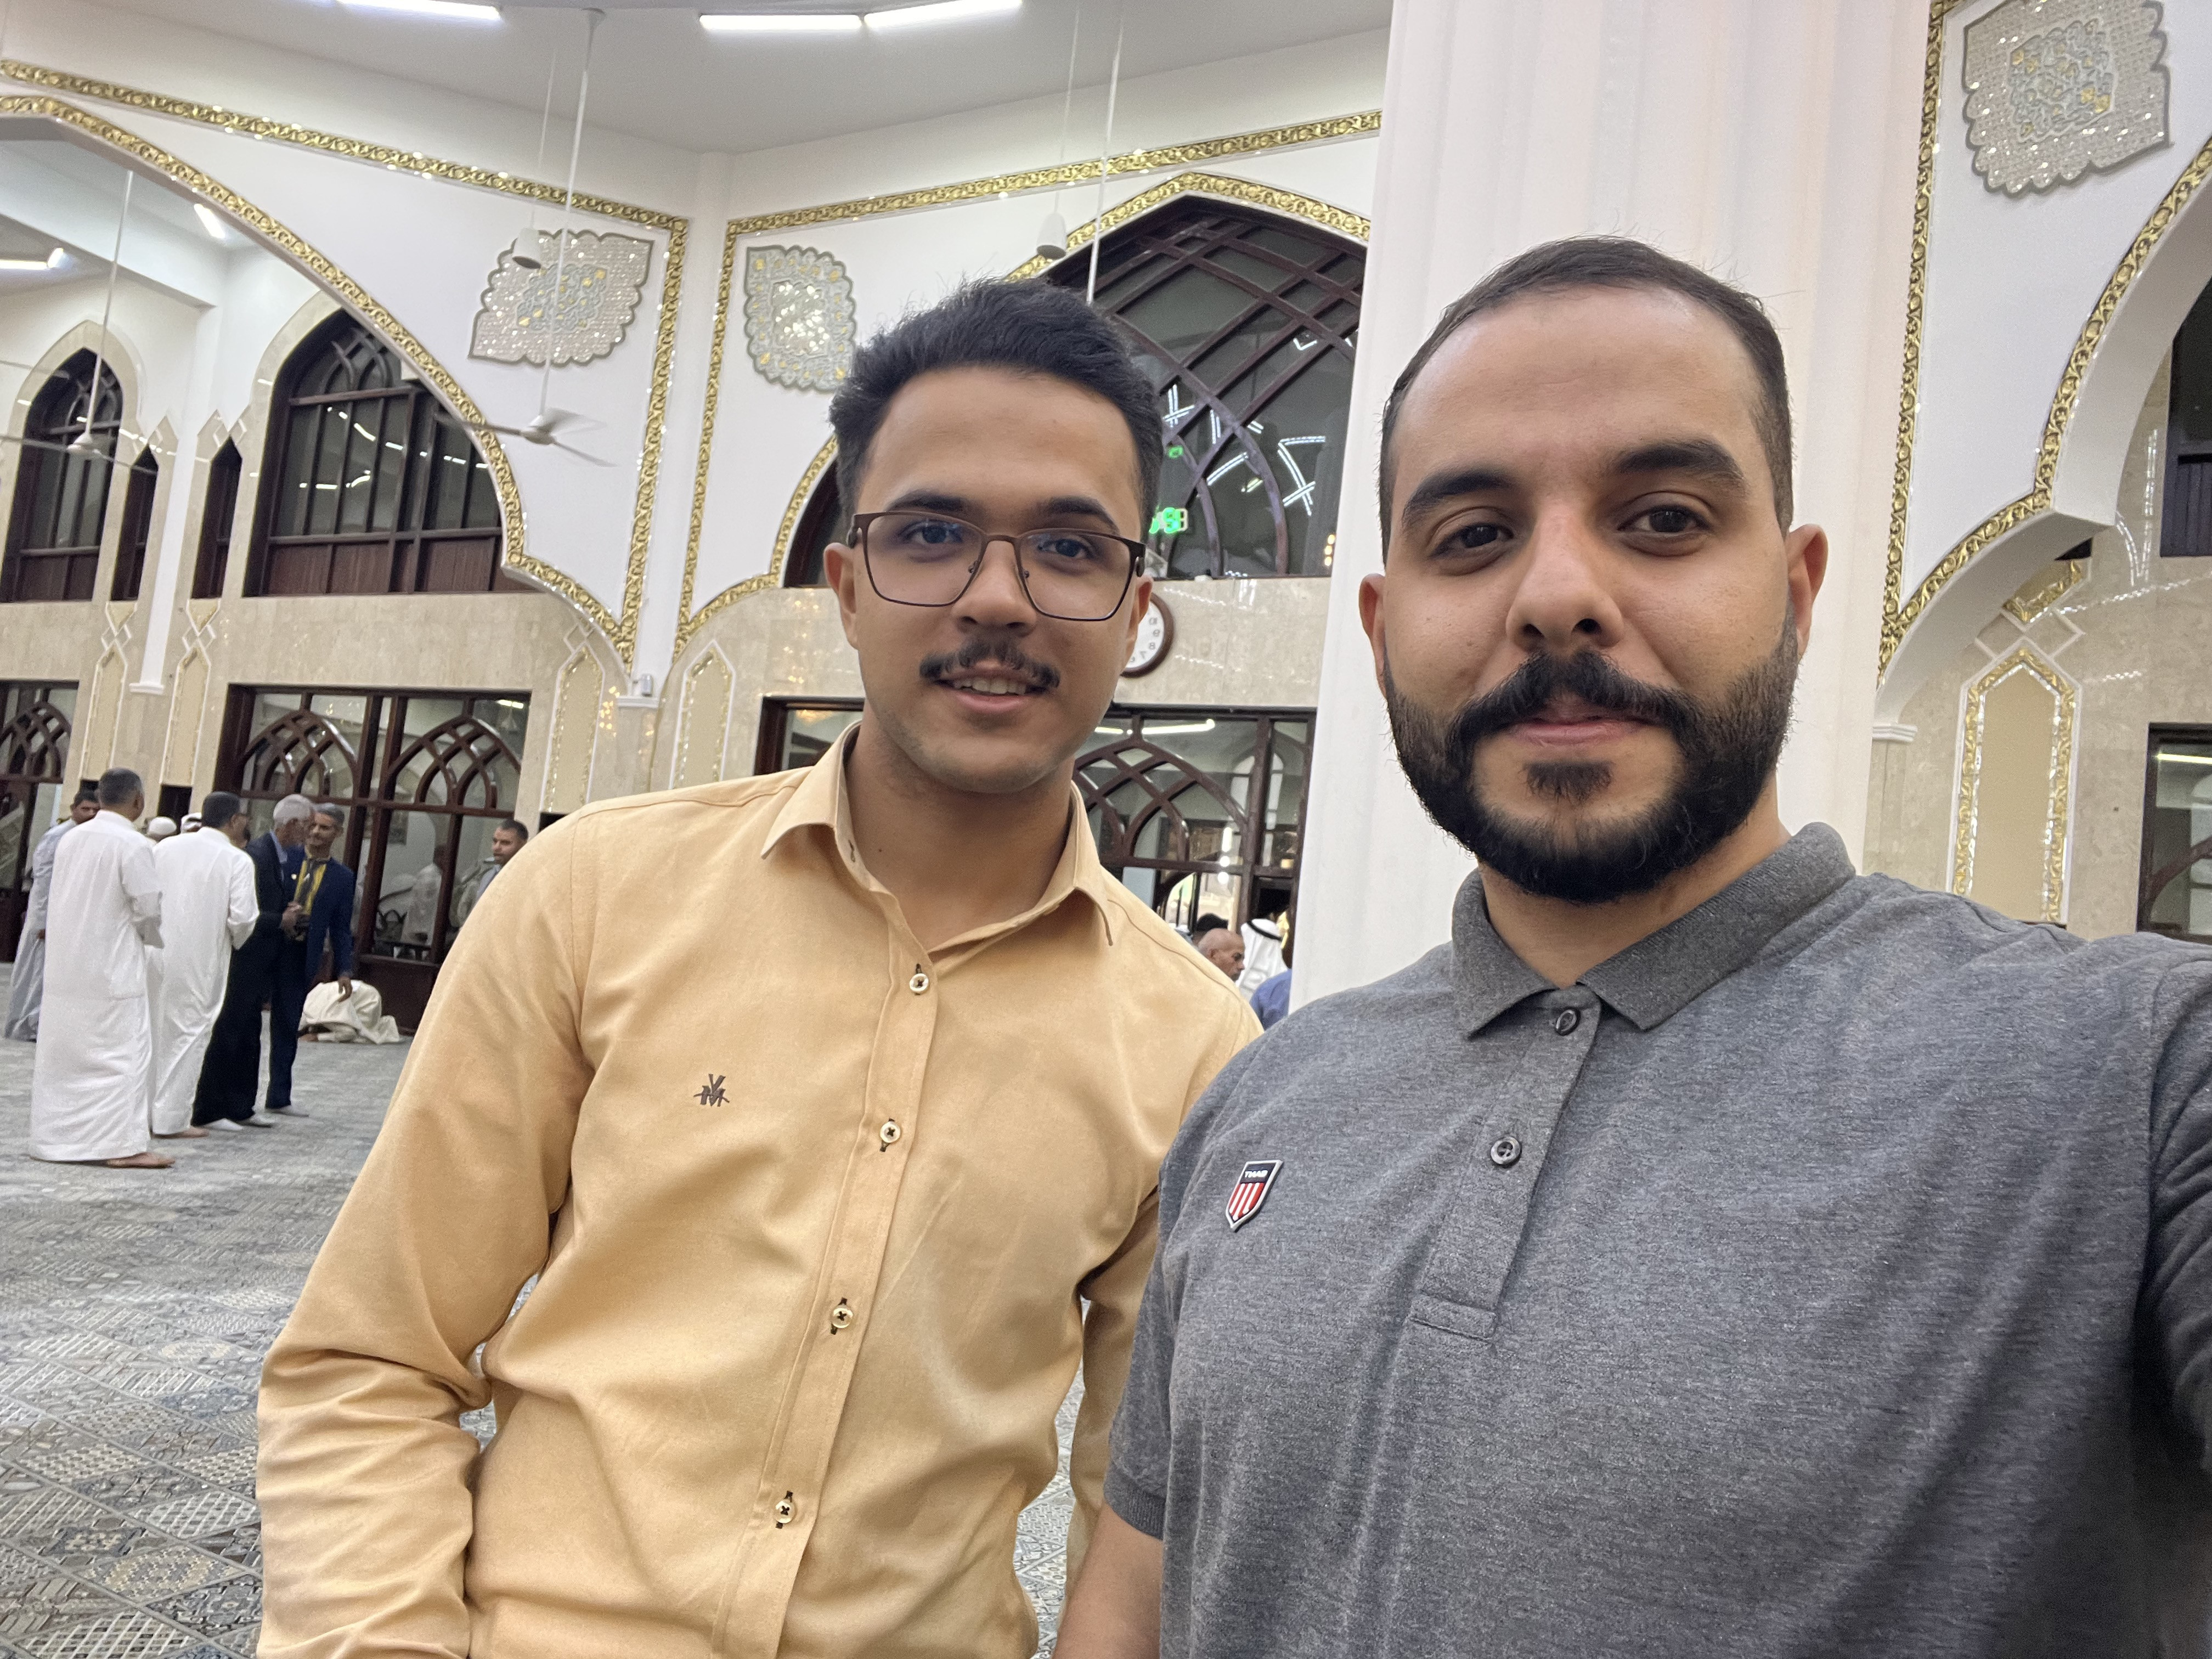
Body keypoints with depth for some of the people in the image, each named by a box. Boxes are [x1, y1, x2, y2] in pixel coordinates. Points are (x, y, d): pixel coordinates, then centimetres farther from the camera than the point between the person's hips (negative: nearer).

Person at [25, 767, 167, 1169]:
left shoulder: (71, 839, 7)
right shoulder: (133, 844, -14)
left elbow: (60, 899, 13)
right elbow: (149, 909, -15)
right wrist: (153, 937, 6)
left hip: (65, 967, 7)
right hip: (112, 970, -7)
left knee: (61, 1052, 13)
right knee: (124, 1050, -2)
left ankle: (53, 1137, 20)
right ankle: (123, 1144, -5)